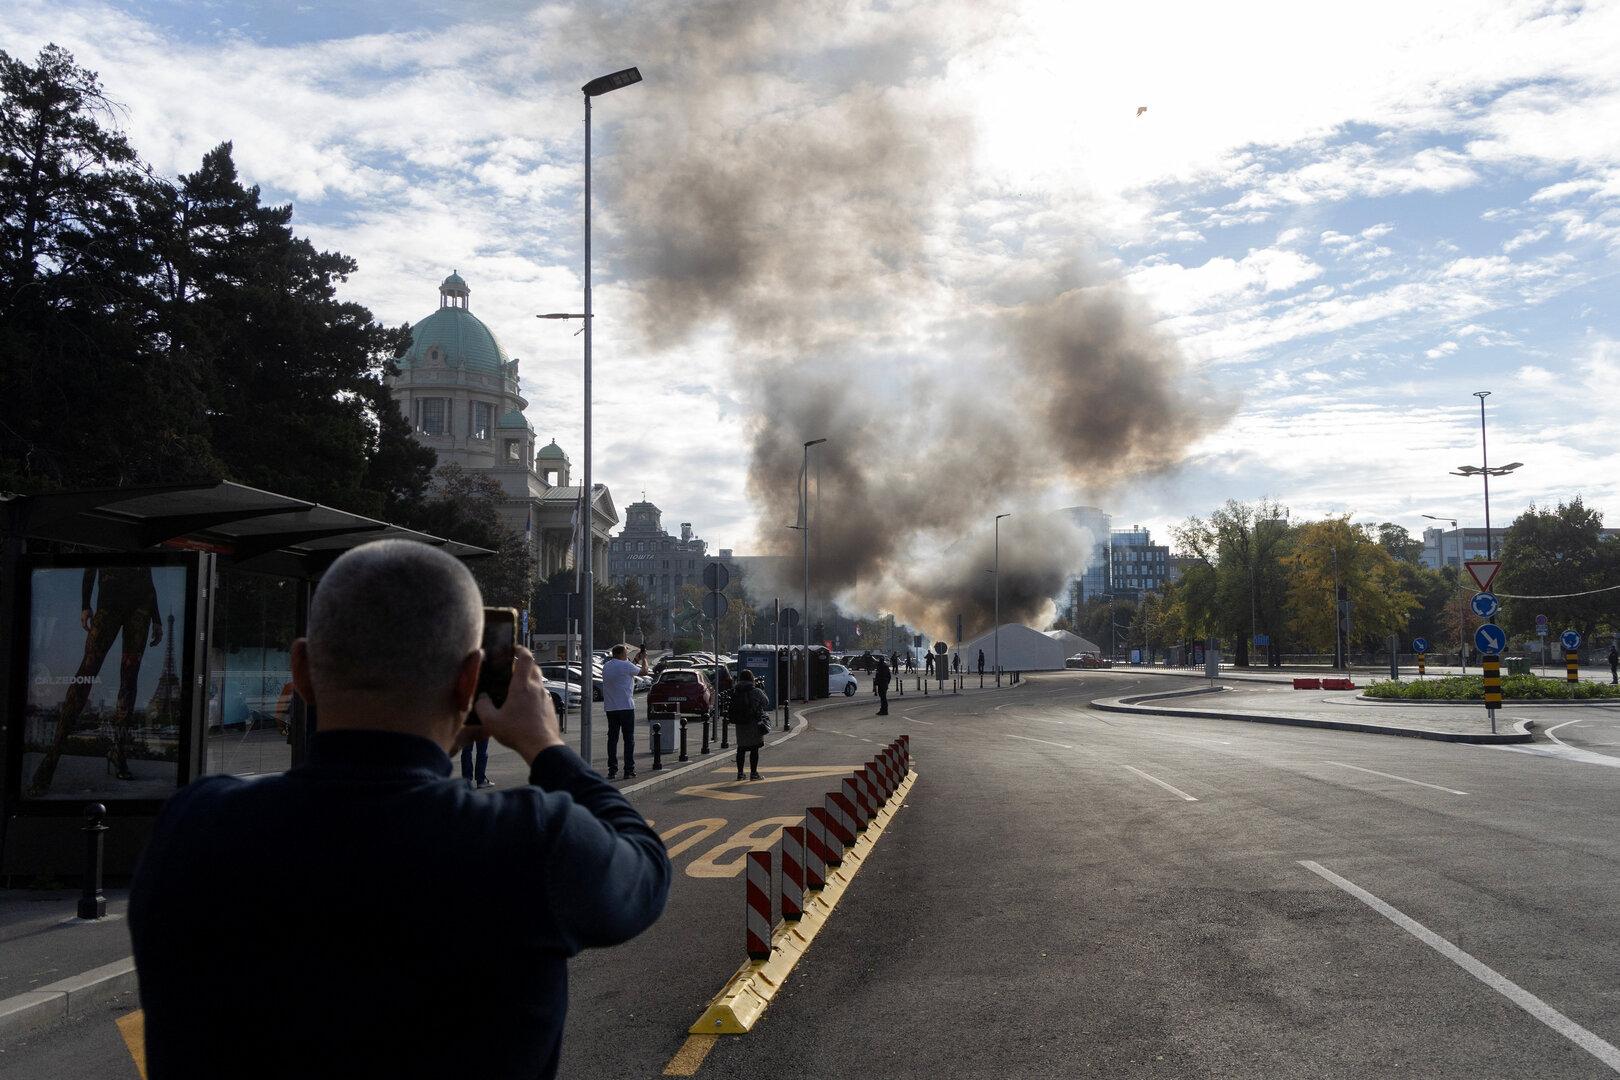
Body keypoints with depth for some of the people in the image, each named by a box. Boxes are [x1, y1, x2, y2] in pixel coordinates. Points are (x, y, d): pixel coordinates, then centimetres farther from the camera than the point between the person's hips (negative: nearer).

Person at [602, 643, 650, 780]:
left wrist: (636, 661, 29)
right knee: (629, 739, 1)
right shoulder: (625, 665, -10)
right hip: (626, 706, -6)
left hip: (610, 708, 6)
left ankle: (612, 771, 7)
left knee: (612, 738, 8)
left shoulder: (606, 666, 10)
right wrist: (644, 659, 20)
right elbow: (644, 671, 3)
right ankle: (629, 770, 0)